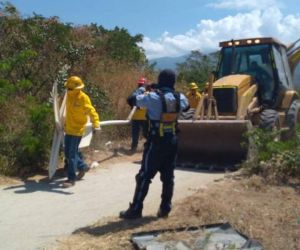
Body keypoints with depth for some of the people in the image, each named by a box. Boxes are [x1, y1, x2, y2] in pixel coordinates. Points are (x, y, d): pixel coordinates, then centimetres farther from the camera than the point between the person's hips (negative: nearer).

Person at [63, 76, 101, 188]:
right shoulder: (69, 95, 3)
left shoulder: (83, 98, -18)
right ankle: (82, 166, 35)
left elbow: (92, 112, -25)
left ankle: (71, 178, 4)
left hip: (77, 129, -8)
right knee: (67, 152, 15)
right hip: (68, 128, 8)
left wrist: (96, 124, -38)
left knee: (72, 153, -6)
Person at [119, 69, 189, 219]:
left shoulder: (153, 97, -14)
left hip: (156, 142, -5)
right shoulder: (179, 98, 1)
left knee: (144, 176, 1)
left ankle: (135, 210, 5)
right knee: (168, 176, 12)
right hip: (172, 142, 5)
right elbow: (186, 104, 24)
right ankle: (165, 208, 19)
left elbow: (132, 100, -3)